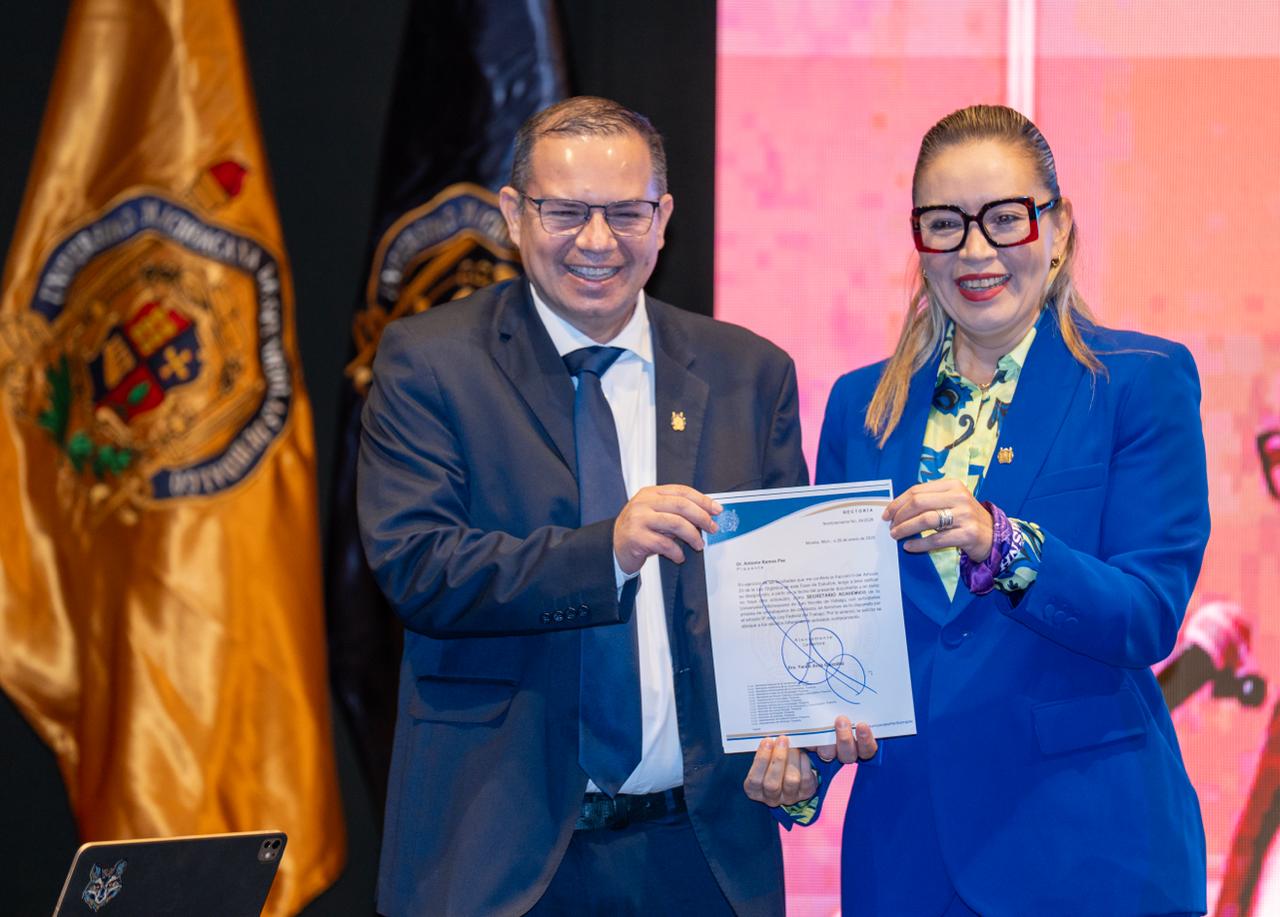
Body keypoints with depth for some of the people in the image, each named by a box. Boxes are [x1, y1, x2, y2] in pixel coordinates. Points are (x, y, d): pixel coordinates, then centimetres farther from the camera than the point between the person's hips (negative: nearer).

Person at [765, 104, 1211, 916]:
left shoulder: (1143, 383, -3)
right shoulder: (862, 406, 8)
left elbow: (1151, 618, -12)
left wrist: (1001, 546, -28)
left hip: (1088, 845, -3)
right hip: (903, 838, 3)